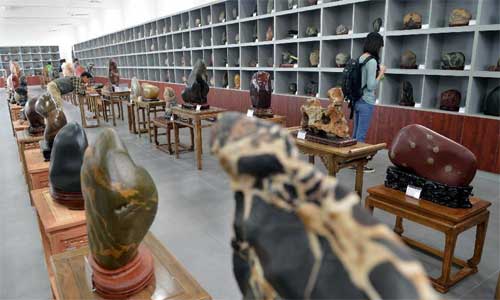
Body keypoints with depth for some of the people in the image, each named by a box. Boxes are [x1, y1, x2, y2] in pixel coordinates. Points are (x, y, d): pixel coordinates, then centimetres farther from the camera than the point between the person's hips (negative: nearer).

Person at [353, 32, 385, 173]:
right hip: (366, 103, -8)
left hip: (357, 101, 8)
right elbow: (371, 86, -19)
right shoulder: (372, 61, -16)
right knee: (361, 135, 0)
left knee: (356, 133, 14)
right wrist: (381, 73, -6)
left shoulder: (361, 58, 9)